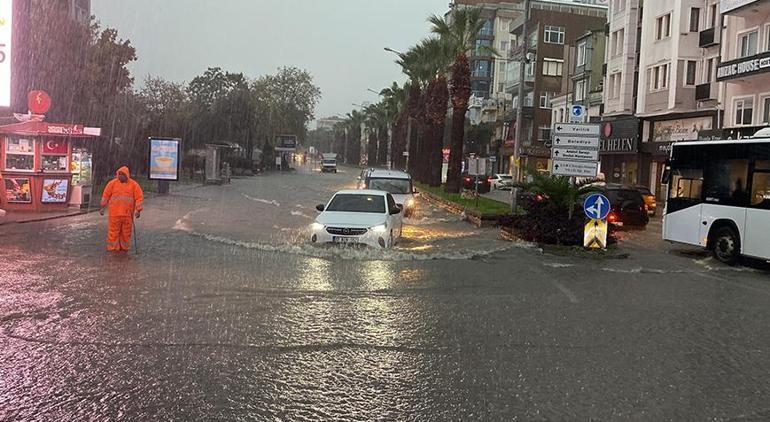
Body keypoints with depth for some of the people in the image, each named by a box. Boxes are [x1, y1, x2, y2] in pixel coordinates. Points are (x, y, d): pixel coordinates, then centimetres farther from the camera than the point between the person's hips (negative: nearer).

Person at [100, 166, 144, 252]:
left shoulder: (133, 184, -1)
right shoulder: (112, 183, 1)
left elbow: (139, 197, -2)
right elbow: (106, 195, 5)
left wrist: (138, 210, -9)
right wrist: (103, 208, 4)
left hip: (128, 213, 0)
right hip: (114, 213, 0)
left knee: (126, 232, 6)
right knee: (114, 232, 1)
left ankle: (124, 248, 17)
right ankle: (113, 248, 8)